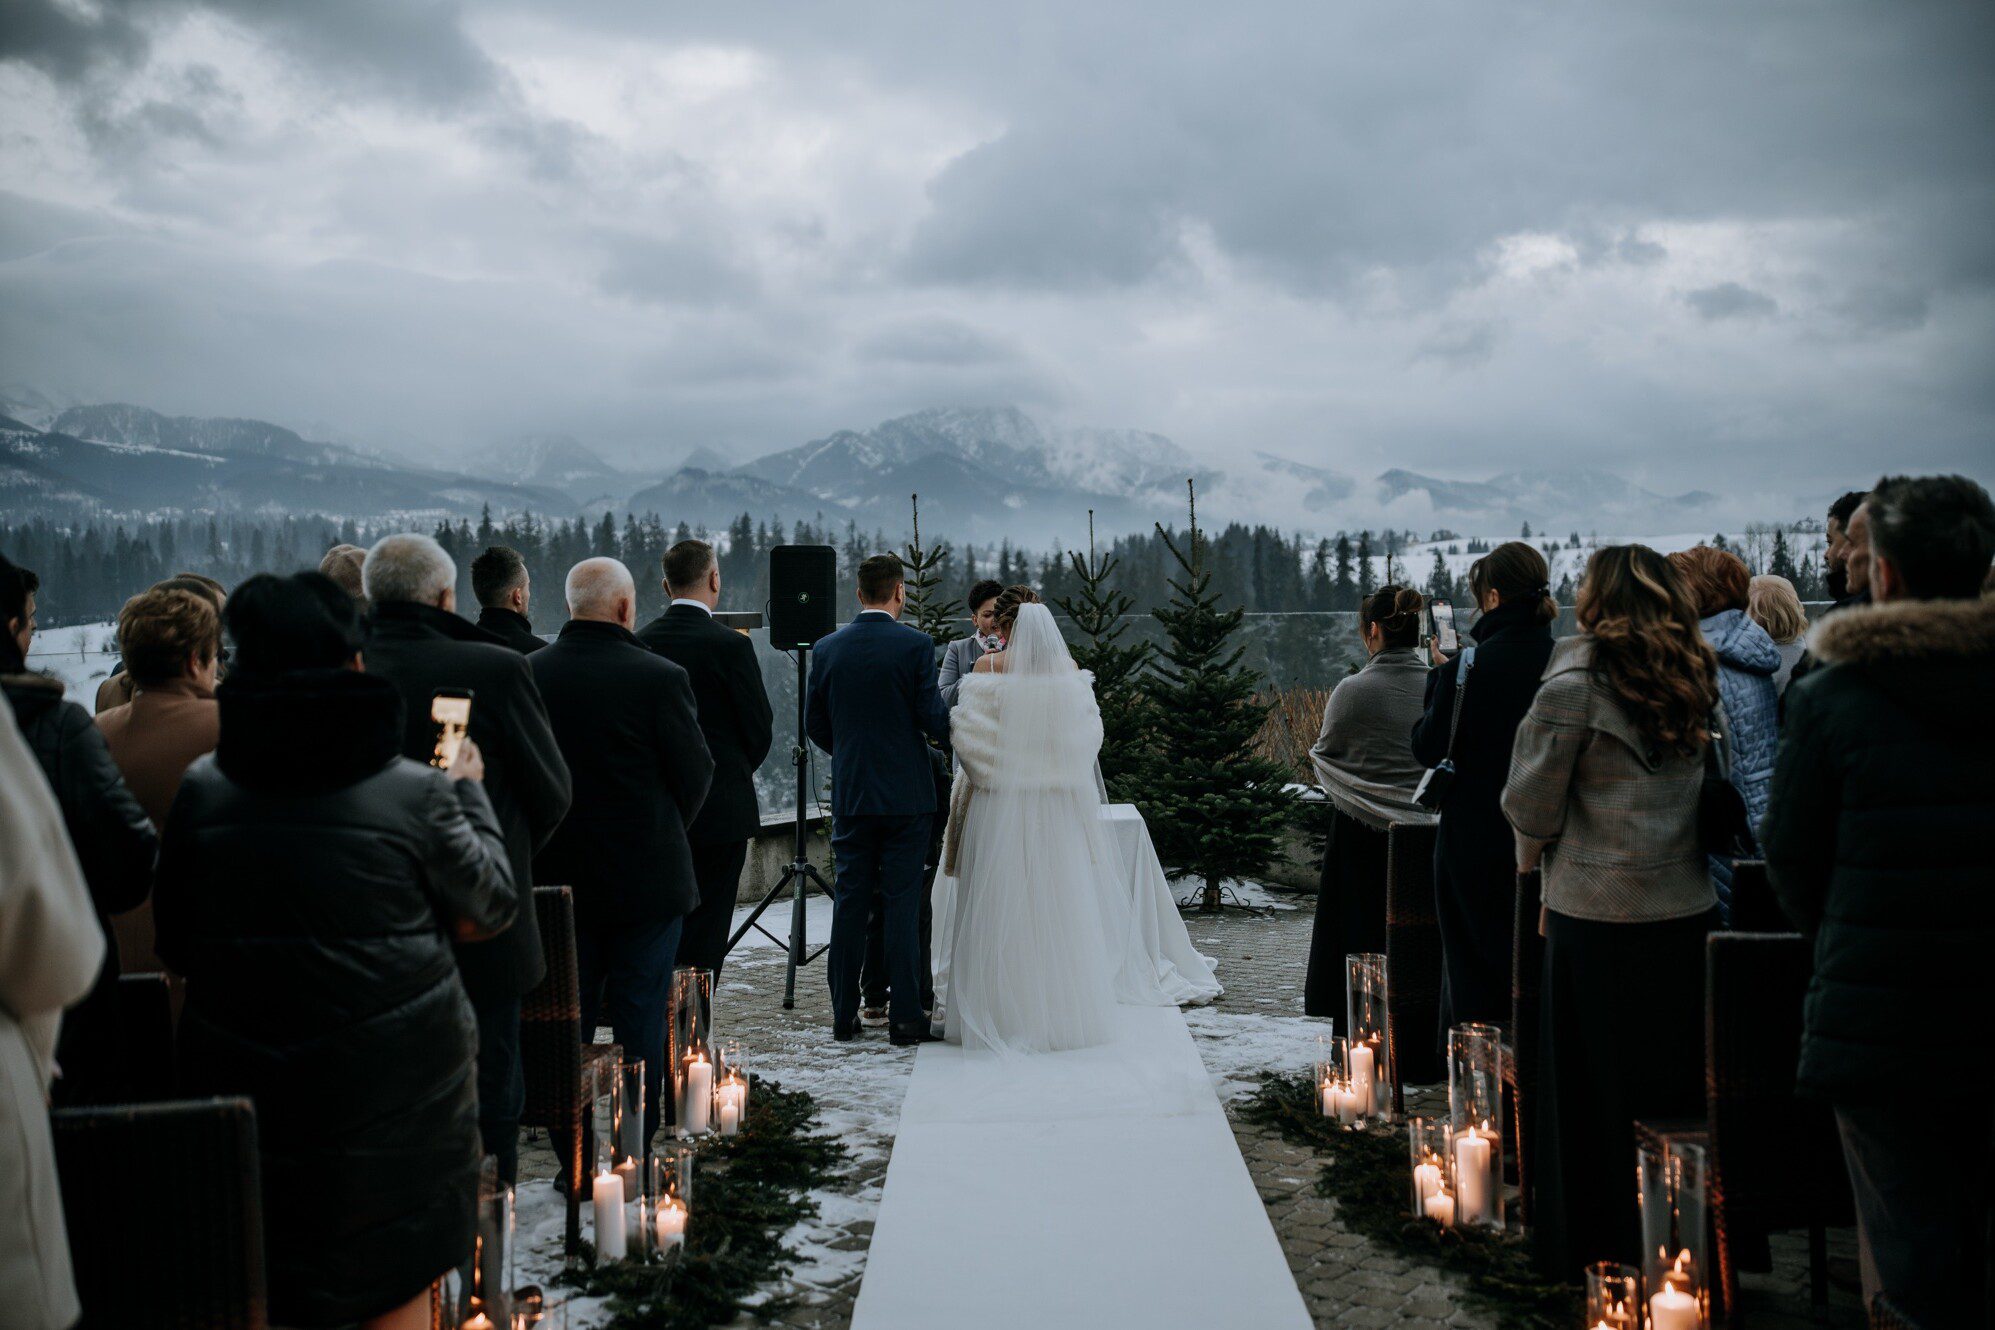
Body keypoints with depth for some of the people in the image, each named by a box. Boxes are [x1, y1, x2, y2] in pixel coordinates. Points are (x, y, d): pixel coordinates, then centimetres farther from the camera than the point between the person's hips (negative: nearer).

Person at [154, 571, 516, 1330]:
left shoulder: (202, 789, -5)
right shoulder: (416, 792, -14)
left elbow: (176, 945, 4)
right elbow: (493, 907, 0)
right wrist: (468, 792, 11)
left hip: (243, 1077, 3)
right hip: (391, 1078, -2)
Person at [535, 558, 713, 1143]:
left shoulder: (528, 673, -4)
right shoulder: (658, 677, -14)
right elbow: (696, 772, -6)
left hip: (556, 876, 4)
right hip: (645, 875, -4)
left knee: (568, 1013, 14)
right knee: (639, 1013, 6)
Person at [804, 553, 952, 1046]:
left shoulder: (827, 649, 2)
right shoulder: (916, 645, -9)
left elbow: (814, 724, 8)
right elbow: (934, 718, -10)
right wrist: (948, 732, 13)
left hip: (849, 794, 3)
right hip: (906, 792, -3)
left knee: (850, 899, 9)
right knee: (903, 902, 1)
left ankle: (844, 1015, 14)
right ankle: (905, 1016, 4)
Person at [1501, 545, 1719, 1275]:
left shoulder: (1576, 682, -12)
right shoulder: (1695, 679, 6)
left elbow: (1532, 801, -8)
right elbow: (1712, 792, 14)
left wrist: (1532, 856, 11)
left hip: (1597, 911, -5)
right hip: (1688, 907, 5)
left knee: (1592, 1085, 7)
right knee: (1678, 1074, 14)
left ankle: (1590, 1244, 18)